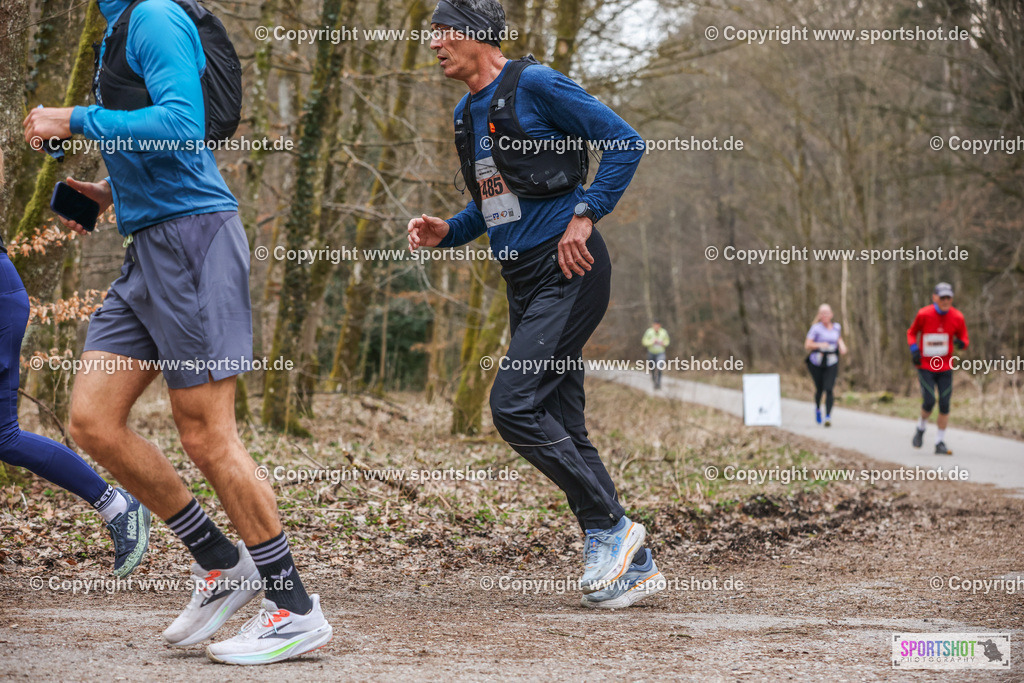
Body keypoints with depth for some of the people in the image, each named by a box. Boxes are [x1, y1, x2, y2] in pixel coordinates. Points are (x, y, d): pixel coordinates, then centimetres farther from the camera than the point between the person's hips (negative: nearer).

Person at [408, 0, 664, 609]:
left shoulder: (535, 84, -8)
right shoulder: (468, 114, 18)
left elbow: (627, 142, -10)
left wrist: (585, 215, -16)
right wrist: (447, 232, 10)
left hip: (568, 272, -9)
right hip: (524, 281, 9)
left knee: (514, 405, -17)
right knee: (562, 429, 5)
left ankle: (612, 526, -4)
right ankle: (634, 563, 11)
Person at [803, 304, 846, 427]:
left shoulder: (837, 327, 8)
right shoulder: (816, 328, -5)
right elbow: (807, 345, -11)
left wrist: (842, 345, 9)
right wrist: (819, 345, -26)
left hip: (831, 364, 2)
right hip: (816, 363, -2)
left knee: (829, 389, -13)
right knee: (819, 389, 8)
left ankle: (828, 416, -14)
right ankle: (817, 408, 40)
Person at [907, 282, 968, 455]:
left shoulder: (957, 317, -4)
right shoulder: (924, 314, -9)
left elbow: (964, 339, 6)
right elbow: (912, 332, 7)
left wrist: (961, 343, -19)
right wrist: (914, 350, -10)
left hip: (945, 368, 2)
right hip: (925, 365, -2)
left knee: (945, 405, -2)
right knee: (929, 401, -13)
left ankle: (940, 442, 9)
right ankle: (921, 428, 18)